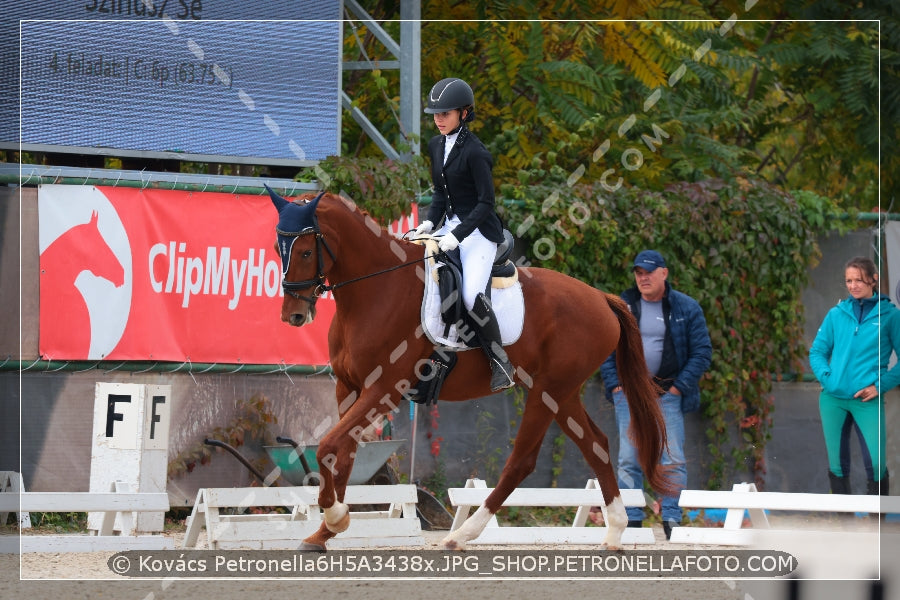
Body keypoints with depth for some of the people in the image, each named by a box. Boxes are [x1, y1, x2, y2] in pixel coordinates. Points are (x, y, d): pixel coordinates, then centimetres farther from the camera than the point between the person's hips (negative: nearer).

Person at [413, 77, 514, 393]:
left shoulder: (474, 151, -16)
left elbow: (486, 202, -17)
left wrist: (457, 235, -23)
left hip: (479, 230, -8)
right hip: (451, 224, 8)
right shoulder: (436, 146, 8)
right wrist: (429, 222, -2)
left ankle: (500, 362, -8)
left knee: (473, 296, -23)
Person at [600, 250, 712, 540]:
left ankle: (671, 519, -4)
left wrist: (678, 387, -6)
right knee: (629, 459, -1)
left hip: (668, 394, -2)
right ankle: (632, 521, 3)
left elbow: (702, 352, 1)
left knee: (673, 460, -7)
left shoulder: (687, 308, 2)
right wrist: (614, 383, 0)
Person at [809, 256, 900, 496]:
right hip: (832, 399, 3)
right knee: (837, 464, 6)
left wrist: (880, 385, -8)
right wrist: (826, 377, -4)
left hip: (867, 401, -3)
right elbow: (817, 351, 13)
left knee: (876, 462, -15)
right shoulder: (836, 314, 9)